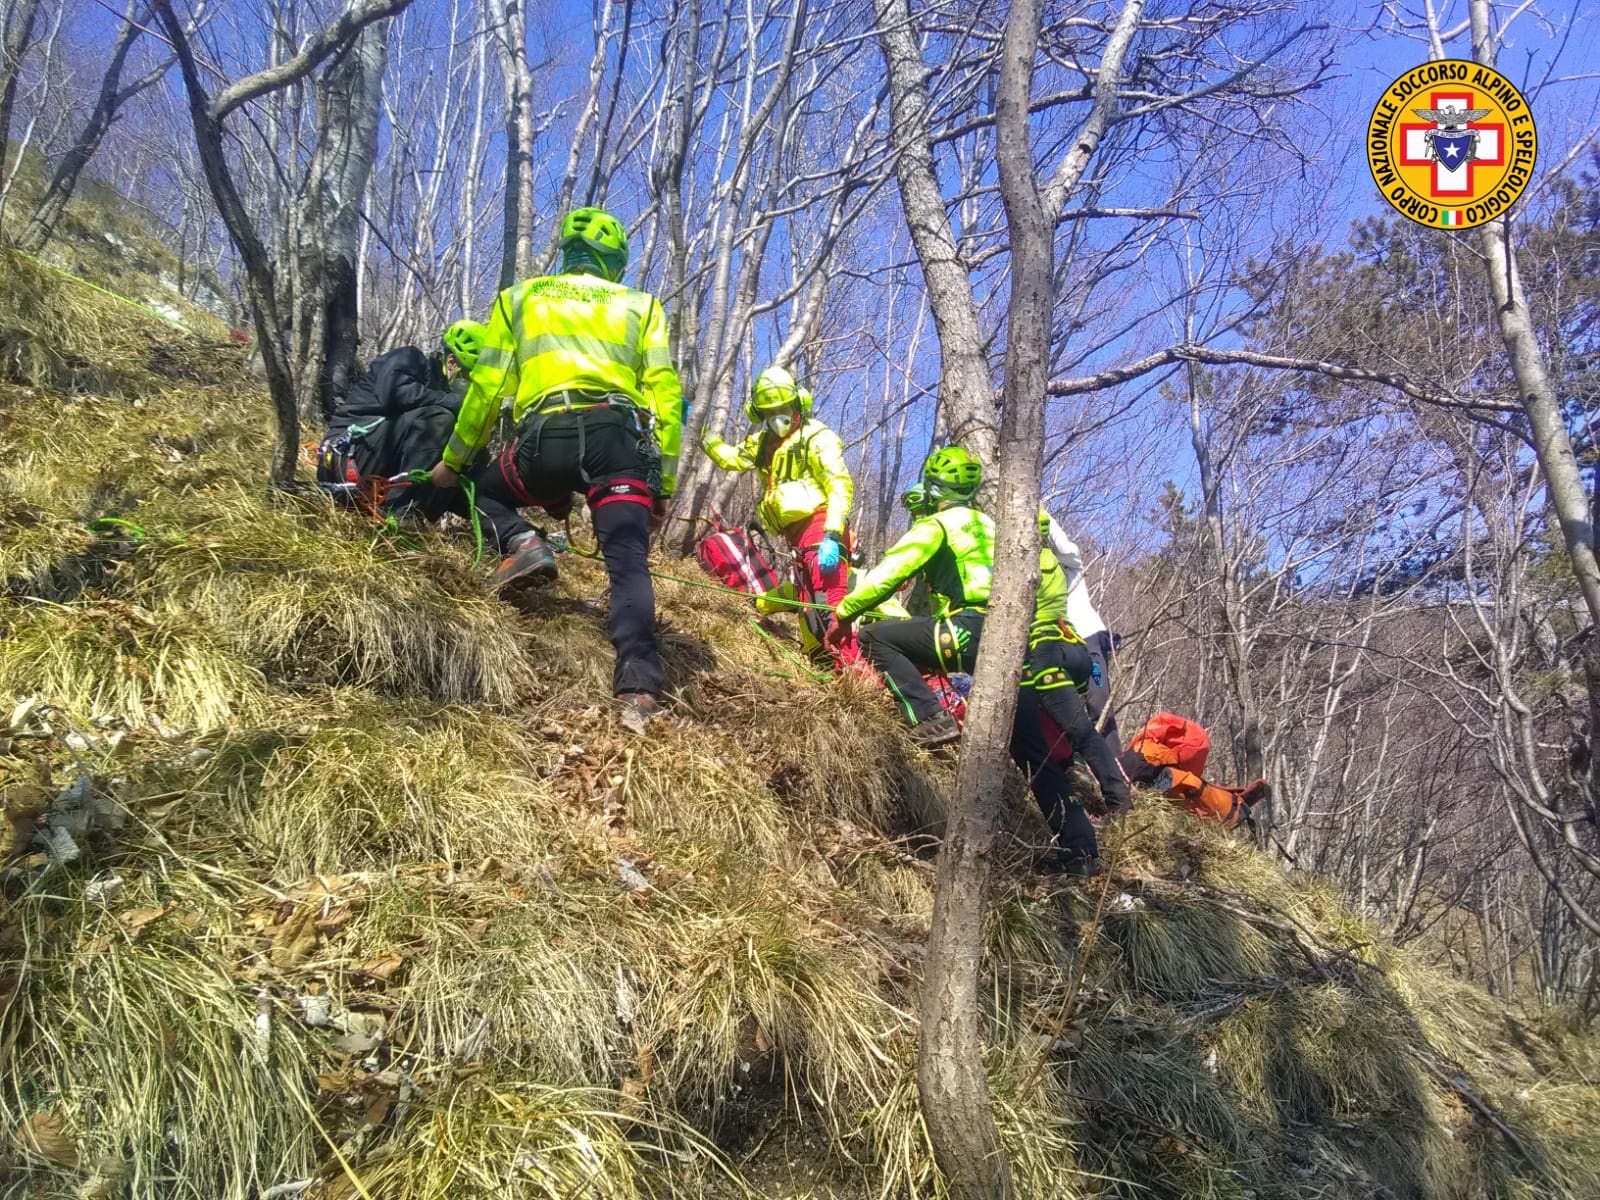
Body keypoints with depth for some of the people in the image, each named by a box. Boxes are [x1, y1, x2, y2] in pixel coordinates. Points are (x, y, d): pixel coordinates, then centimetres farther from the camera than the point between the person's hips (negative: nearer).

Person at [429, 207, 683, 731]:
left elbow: (486, 387, 19)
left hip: (547, 437, 0)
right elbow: (666, 396, 12)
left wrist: (453, 459, 30)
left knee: (488, 489, 30)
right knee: (628, 563, -5)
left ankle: (522, 546, -2)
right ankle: (639, 689, -24)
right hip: (618, 437, 0)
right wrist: (665, 484, 13)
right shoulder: (641, 306, 23)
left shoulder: (519, 298, 24)